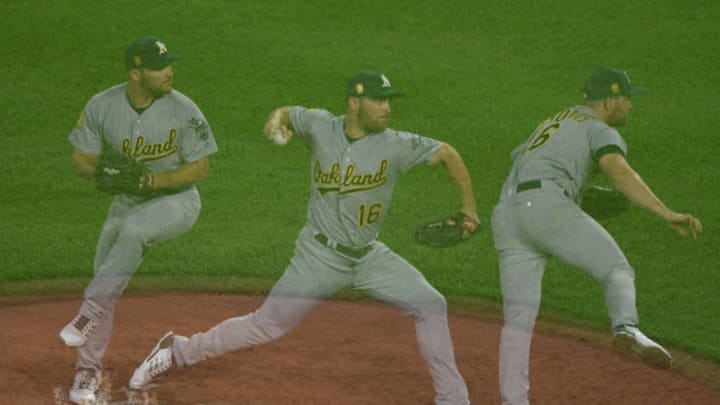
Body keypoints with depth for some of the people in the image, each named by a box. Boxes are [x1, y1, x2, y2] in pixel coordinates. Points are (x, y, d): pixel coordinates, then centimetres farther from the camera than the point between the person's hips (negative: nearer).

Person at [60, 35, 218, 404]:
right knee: (104, 283, 2)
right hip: (127, 203, 4)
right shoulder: (102, 106, -11)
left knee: (132, 231, -36)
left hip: (177, 200, -4)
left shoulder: (184, 110, -19)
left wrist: (155, 180, -27)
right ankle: (88, 370, 20)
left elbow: (200, 168, -13)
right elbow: (82, 159, -3)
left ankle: (91, 315, -27)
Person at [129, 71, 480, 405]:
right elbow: (287, 114, 12)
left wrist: (469, 206, -4)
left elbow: (448, 154, 0)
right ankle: (177, 351, 14)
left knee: (431, 305, -8)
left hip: (369, 256, 2)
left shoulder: (397, 145, -10)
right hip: (320, 255, -2)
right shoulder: (320, 126, -8)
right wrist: (277, 119, -12)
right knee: (267, 326, -2)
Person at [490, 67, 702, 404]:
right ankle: (626, 328, -35)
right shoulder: (602, 131, 10)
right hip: (547, 206, -7)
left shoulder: (551, 124, 36)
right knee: (616, 271, -5)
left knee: (518, 317, 7)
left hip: (506, 217, 7)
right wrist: (667, 215, -21)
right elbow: (620, 173, -11)